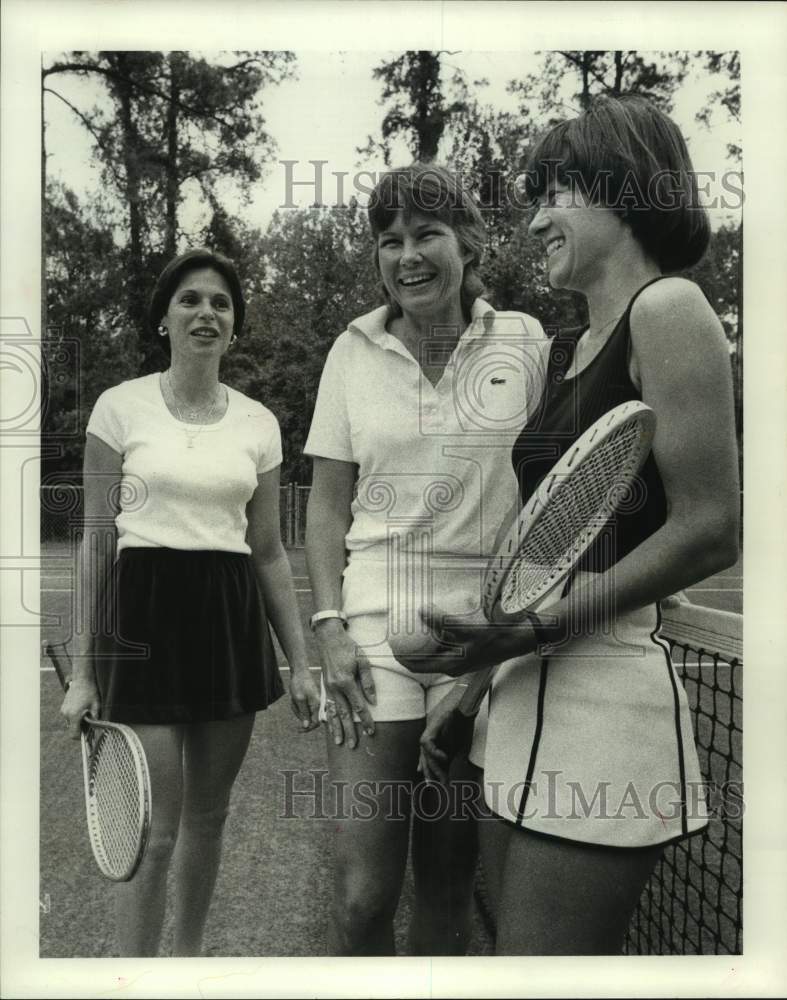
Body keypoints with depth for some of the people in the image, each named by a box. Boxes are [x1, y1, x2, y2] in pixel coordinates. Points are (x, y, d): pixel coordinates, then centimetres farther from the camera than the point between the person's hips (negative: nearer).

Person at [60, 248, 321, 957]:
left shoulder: (259, 423, 7)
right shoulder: (121, 407, -1)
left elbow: (268, 551, 10)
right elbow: (96, 542, 0)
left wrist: (300, 662, 7)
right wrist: (83, 671, -3)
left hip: (233, 616, 3)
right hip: (145, 613, -3)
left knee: (209, 814, 14)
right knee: (157, 828, 0)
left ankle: (190, 954, 36)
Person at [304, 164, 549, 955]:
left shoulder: (524, 343, 2)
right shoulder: (354, 352, 5)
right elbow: (327, 503, 6)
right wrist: (329, 625, -4)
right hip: (373, 621, 0)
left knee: (448, 889, 12)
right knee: (361, 896, -2)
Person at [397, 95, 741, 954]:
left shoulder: (668, 309, -8)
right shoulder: (566, 349, 15)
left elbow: (710, 531, -14)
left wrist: (535, 628, -16)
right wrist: (477, 681, 15)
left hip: (601, 692, -8)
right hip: (528, 691, 8)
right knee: (510, 932, 18)